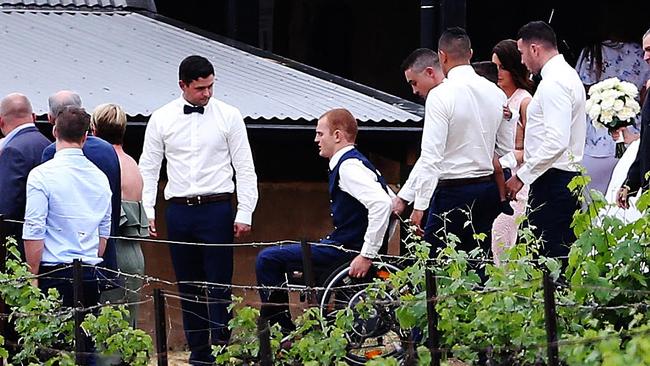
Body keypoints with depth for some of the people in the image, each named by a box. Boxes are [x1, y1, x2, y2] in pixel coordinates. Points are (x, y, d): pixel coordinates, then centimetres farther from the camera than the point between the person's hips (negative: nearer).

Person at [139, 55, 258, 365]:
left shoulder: (228, 116, 1)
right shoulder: (161, 119, 5)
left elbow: (245, 168, 3)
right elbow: (148, 168, 9)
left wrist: (245, 214, -3)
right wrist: (147, 212, 0)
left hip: (217, 208, -2)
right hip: (179, 210, 2)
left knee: (219, 284, -6)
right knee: (188, 286, 6)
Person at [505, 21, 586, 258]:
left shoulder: (553, 83, -15)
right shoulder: (568, 76, 17)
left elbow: (557, 141, -23)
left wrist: (522, 176, -17)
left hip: (552, 183, -10)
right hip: (569, 177, 10)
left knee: (547, 255, -12)